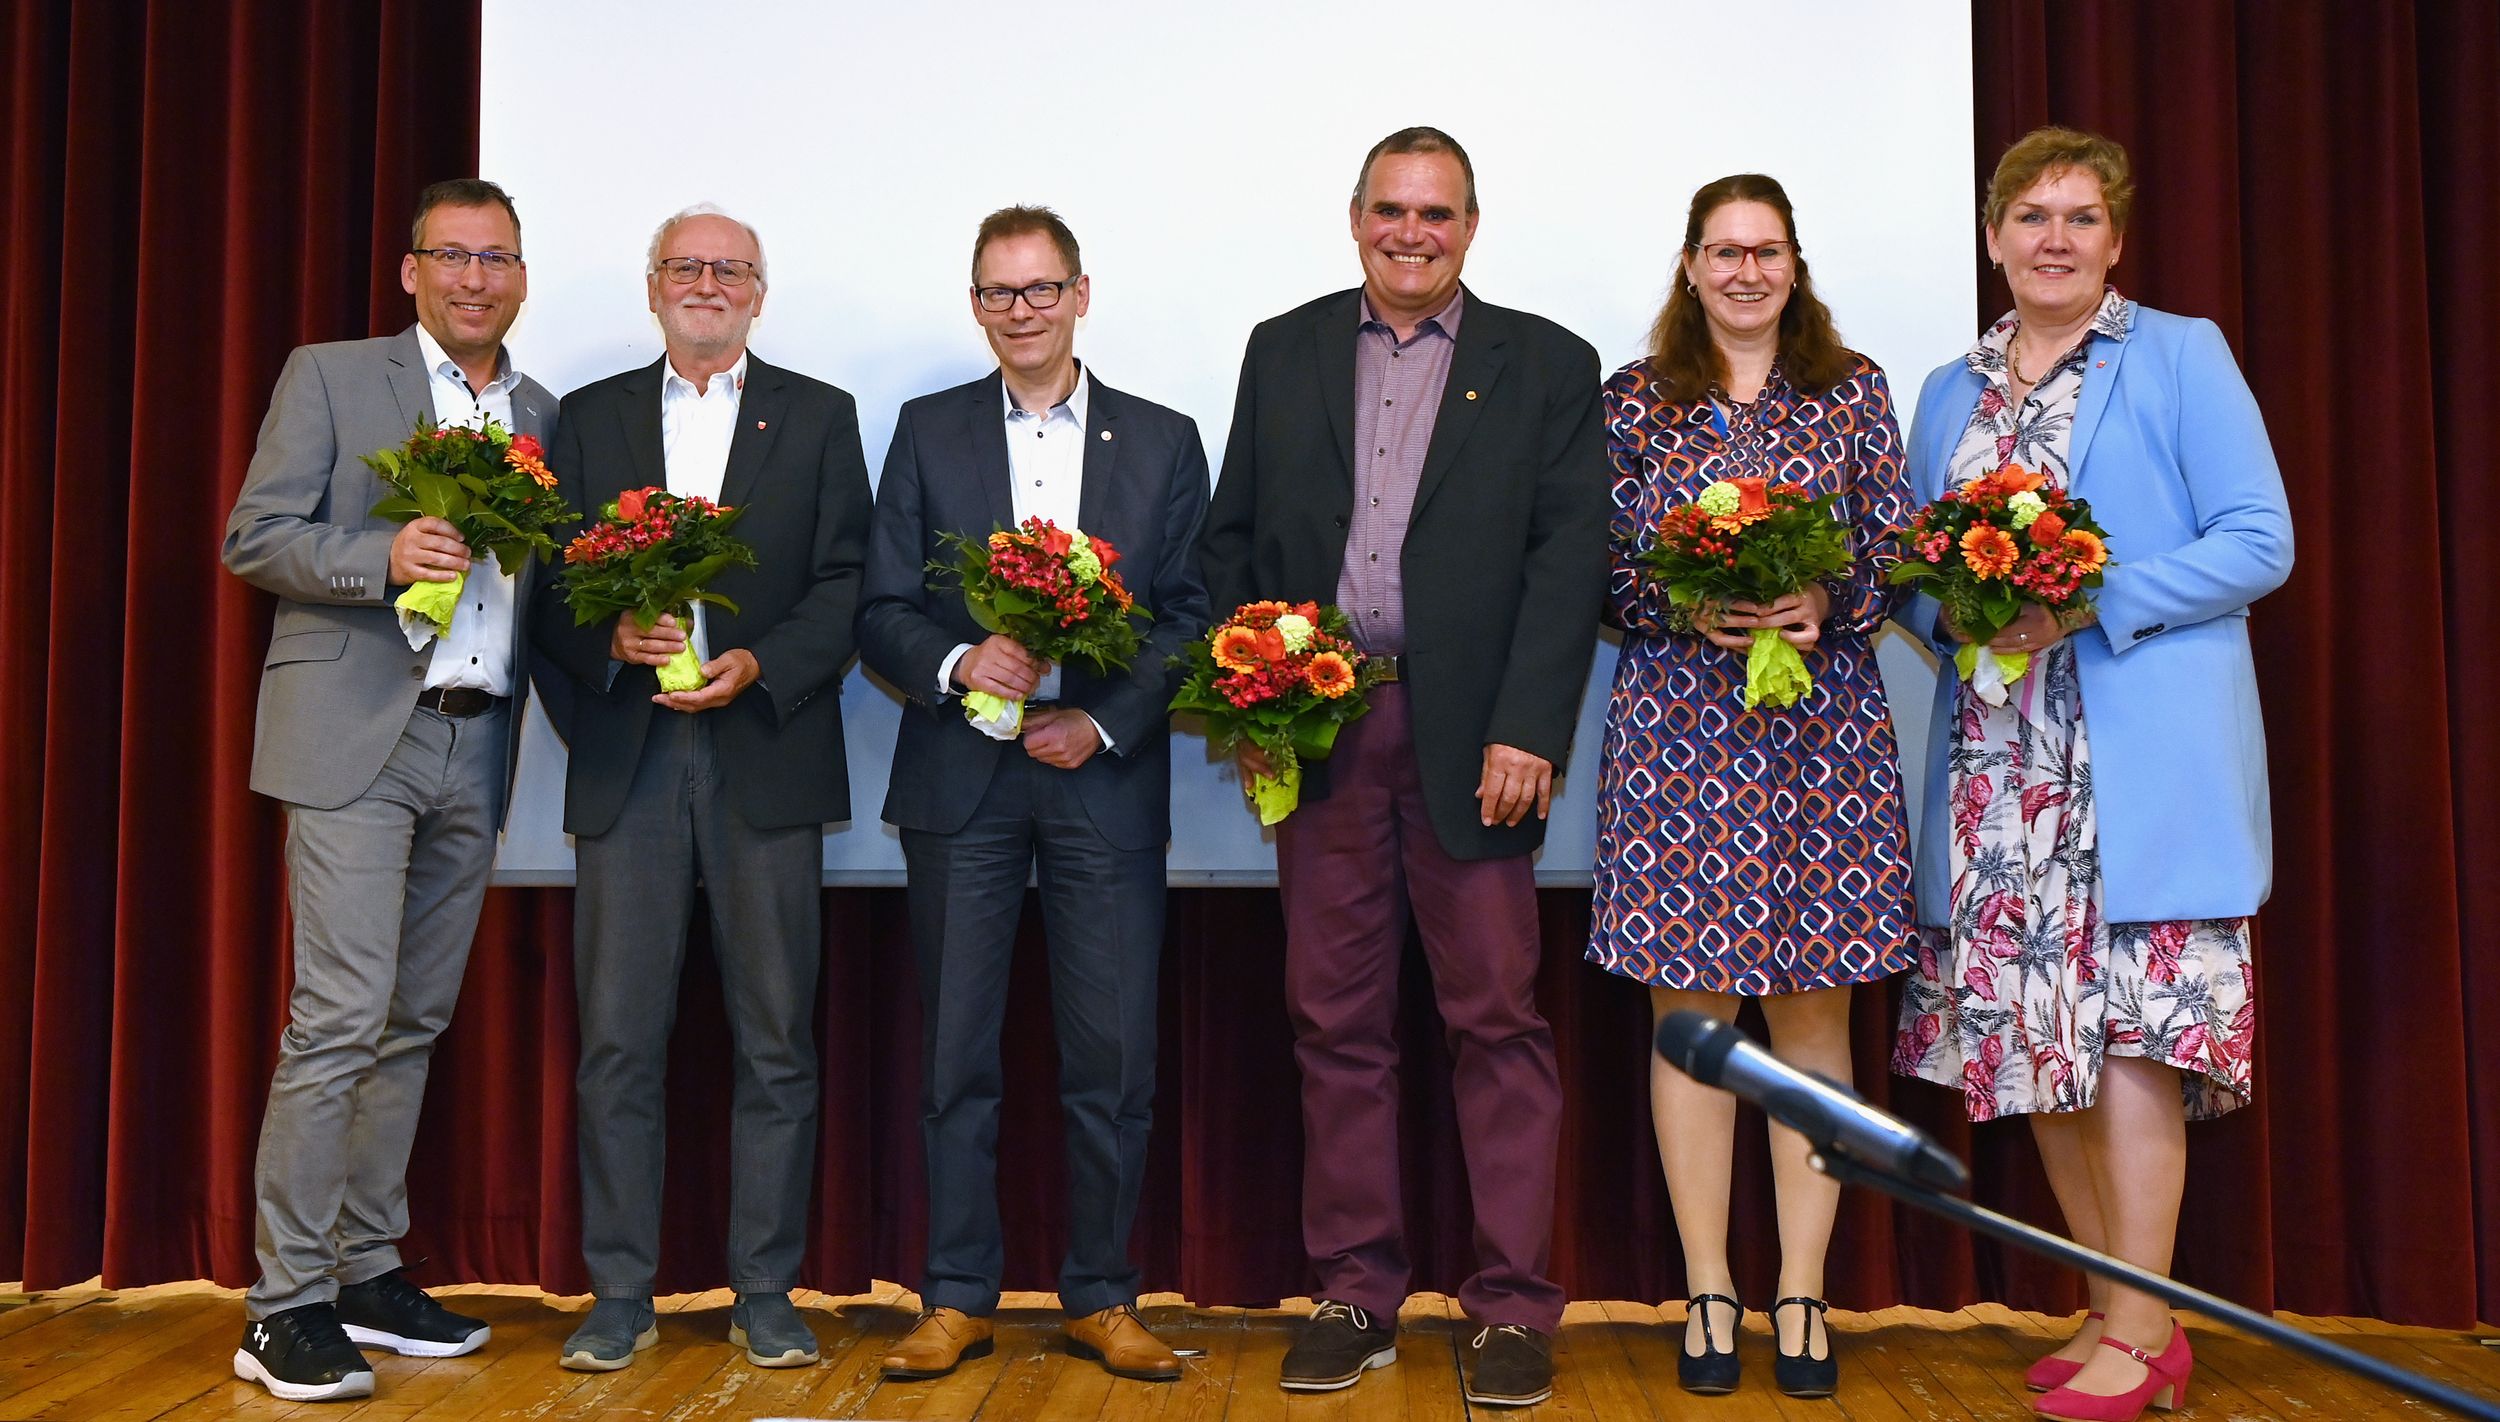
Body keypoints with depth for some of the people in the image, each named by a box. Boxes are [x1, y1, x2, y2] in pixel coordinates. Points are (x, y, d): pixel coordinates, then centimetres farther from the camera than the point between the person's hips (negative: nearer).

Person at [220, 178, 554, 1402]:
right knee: (339, 1015, -9)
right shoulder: (329, 377, 3)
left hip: (475, 748, 5)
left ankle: (367, 1274, 20)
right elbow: (255, 537, -3)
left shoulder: (543, 417, 16)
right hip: (356, 738, -5)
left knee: (414, 1022, 10)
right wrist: (382, 557, -19)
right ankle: (285, 1304, -1)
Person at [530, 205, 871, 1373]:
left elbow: (846, 585, 2)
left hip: (765, 758, -1)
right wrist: (613, 638, -11)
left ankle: (764, 1294, 13)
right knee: (617, 1041, 2)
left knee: (773, 1040, 2)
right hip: (625, 760, 1)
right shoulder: (590, 416, 15)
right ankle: (620, 1296, 12)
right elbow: (551, 587, 10)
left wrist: (757, 666, -12)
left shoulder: (818, 416, 11)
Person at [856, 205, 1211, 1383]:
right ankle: (958, 1298, 17)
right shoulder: (929, 433, 9)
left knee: (1113, 1055, 2)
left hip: (1105, 774, 0)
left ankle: (1101, 1298, 16)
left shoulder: (1163, 442, 8)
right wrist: (958, 661, -15)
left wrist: (1104, 722, -10)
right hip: (960, 777, 1)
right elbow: (882, 612, 5)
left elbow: (1188, 615, 3)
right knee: (955, 1052, 5)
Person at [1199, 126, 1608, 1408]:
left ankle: (1512, 1306, 10)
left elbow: (1569, 558, -1)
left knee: (1496, 1019, 0)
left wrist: (1526, 730, -11)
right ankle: (1354, 1295, 17)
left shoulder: (1546, 366, 7)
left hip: (1471, 733, -2)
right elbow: (1234, 537, 13)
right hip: (1319, 724, 3)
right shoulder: (1283, 353, 14)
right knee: (1336, 1020, 7)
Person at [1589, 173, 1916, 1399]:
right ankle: (1708, 1296, 13)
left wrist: (1825, 607, -13)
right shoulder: (1635, 401, 7)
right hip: (1676, 731, 0)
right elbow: (1599, 571, 4)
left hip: (1824, 732, 1)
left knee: (1812, 1011, 4)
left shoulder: (1854, 392, 9)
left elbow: (1895, 556, 6)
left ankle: (1802, 1296, 15)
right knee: (1690, 1009, 2)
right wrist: (1688, 609, -13)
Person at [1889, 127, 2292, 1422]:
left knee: (2129, 1030, -7)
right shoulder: (1949, 393, 17)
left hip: (2144, 760, -5)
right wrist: (1949, 611, -5)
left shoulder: (2181, 356, 3)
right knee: (2032, 1030, 5)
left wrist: (2093, 603, -16)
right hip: (1996, 765, 5)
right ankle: (2119, 1308, 19)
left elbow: (2259, 541, -5)